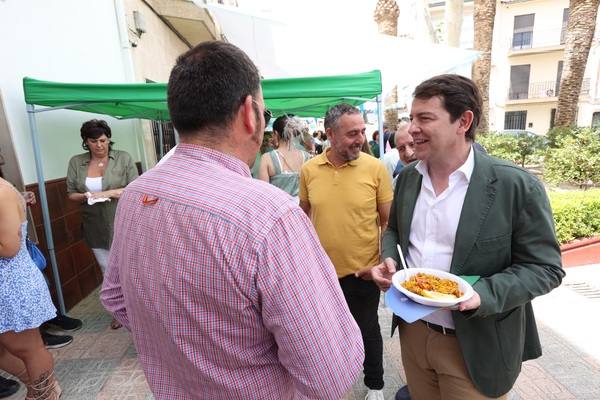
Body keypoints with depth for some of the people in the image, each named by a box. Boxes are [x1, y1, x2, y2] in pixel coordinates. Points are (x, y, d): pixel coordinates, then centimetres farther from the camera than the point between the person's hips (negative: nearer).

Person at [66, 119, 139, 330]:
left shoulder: (123, 158, -7)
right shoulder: (76, 162, 3)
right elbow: (71, 194, 8)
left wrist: (108, 193, -21)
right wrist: (85, 196, -13)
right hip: (95, 228, 4)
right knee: (108, 271, 16)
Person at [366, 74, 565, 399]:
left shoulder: (518, 186, -16)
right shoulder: (407, 176, 0)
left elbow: (545, 267, -11)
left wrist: (485, 294, -26)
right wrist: (389, 260, -8)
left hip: (475, 348, -4)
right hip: (412, 332, 5)